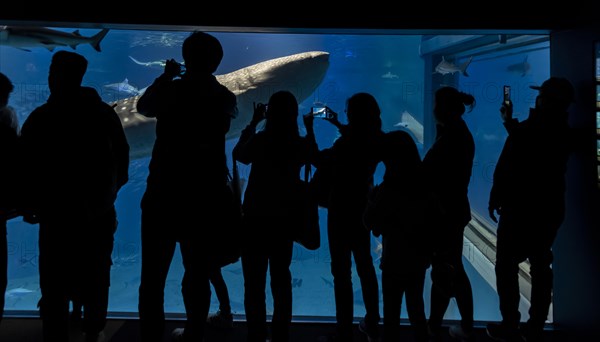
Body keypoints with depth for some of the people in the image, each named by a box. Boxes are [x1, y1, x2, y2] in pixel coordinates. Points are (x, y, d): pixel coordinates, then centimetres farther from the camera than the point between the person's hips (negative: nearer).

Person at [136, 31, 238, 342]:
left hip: (163, 195, -2)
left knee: (153, 273, 8)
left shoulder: (171, 89, -7)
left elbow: (143, 107, 13)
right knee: (197, 274, 13)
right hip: (205, 199, 3)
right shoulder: (224, 98, 2)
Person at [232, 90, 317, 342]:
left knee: (254, 281, 3)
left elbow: (238, 155, 6)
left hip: (256, 218, -4)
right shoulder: (300, 143, -5)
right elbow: (314, 159, 18)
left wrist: (252, 123, 10)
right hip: (285, 219, 4)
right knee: (281, 278, 16)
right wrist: (310, 130, 21)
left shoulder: (261, 139, -14)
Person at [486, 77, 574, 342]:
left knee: (507, 267, 5)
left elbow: (505, 168, -17)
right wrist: (510, 122, 29)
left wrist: (494, 200, -4)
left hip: (520, 209, -6)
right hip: (550, 210, 7)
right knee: (541, 268, 12)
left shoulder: (527, 129, -18)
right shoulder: (562, 133, 4)